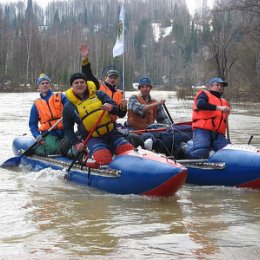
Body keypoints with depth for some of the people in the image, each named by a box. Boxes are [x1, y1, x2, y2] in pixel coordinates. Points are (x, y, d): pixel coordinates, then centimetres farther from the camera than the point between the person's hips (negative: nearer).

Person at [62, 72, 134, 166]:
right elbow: (68, 129, 13)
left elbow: (116, 110, 1)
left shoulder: (99, 94, 8)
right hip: (92, 138, -3)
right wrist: (76, 143, -2)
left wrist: (111, 107, -24)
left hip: (111, 133, 3)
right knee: (103, 158, -30)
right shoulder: (69, 107, 6)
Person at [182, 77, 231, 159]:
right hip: (202, 130, -5)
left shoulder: (224, 102, 29)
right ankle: (186, 148, 7)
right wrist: (219, 108, -19)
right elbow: (200, 104, -15)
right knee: (200, 154, -27)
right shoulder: (205, 95, 10)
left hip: (218, 134, 6)